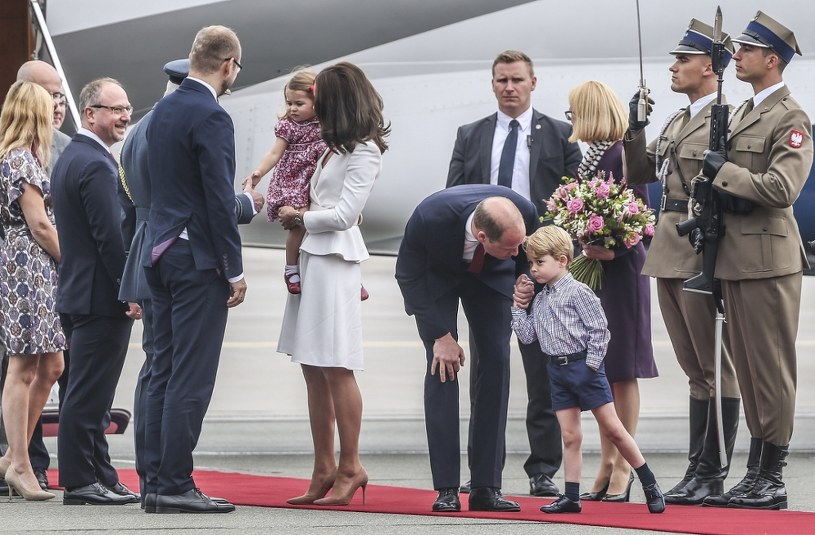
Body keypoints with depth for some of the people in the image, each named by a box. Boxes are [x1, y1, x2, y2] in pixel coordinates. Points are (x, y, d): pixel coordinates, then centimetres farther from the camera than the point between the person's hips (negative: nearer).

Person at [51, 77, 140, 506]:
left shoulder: (69, 158, 16)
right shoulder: (96, 165, -17)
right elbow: (111, 235, -21)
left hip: (76, 290, 10)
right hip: (101, 296, -10)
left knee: (89, 393, 13)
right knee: (88, 394, -6)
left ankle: (100, 477, 18)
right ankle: (80, 482, -4)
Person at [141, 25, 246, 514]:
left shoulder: (163, 110, 12)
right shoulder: (211, 117, -15)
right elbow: (220, 200, -17)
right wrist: (235, 270, -13)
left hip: (160, 254, 9)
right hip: (199, 258, -9)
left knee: (164, 374, 10)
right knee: (191, 378, -6)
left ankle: (158, 482, 12)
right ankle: (175, 485, -7)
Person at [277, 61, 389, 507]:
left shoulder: (364, 152, -9)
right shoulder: (335, 147, 16)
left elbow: (343, 215, -13)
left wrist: (300, 218, -2)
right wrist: (297, 217, 7)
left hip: (334, 261, -9)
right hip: (311, 257, 9)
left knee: (334, 368, -7)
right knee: (313, 369, 7)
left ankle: (350, 467, -2)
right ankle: (324, 471, 10)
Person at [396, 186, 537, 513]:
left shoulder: (525, 213, -32)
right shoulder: (430, 216, -41)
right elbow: (408, 275, -22)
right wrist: (441, 335, -22)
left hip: (490, 275, 2)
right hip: (435, 275, -2)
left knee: (495, 363, -10)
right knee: (442, 365, -16)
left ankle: (486, 487, -8)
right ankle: (446, 489, -14)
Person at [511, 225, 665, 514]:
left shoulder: (577, 292, -10)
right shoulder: (540, 300, 13)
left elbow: (599, 329, -13)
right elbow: (527, 334, 13)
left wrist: (591, 365, -14)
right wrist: (518, 306, 8)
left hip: (584, 365, -7)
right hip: (558, 369, 7)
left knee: (612, 428, -4)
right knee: (570, 437, 6)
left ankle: (649, 483, 5)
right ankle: (571, 497, 8)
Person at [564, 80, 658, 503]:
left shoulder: (623, 155, -13)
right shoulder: (590, 157, 13)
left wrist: (611, 250, -25)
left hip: (619, 268, -8)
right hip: (590, 267, 8)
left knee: (621, 370, -3)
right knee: (598, 371, 10)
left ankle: (624, 467, 2)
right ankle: (607, 463, 15)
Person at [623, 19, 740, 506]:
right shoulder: (678, 121, 19)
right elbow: (639, 173, 24)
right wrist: (634, 131, 8)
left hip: (703, 253, -9)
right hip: (670, 254, 9)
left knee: (716, 368, -3)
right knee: (696, 369, 12)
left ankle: (714, 476, -1)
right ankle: (699, 471, 16)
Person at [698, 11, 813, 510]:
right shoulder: (743, 113, 18)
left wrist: (723, 172, -13)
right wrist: (720, 198, 1)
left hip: (768, 258, -9)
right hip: (736, 257, 9)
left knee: (772, 370, -4)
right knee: (750, 372, 11)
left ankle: (773, 482, -1)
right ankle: (756, 476, 16)